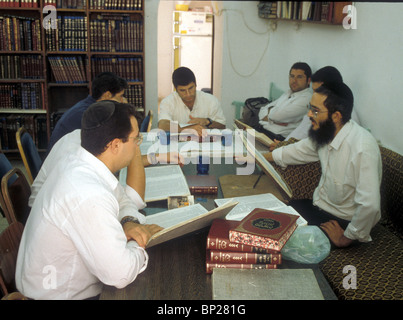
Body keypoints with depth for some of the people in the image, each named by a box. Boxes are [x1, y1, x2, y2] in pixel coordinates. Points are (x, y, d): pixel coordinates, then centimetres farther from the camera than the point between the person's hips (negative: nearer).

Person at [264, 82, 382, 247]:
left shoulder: (362, 148, -32)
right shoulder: (323, 132, -5)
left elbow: (369, 206, -35)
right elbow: (297, 151, 14)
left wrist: (346, 238, -21)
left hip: (342, 221, -7)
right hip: (319, 205, 8)